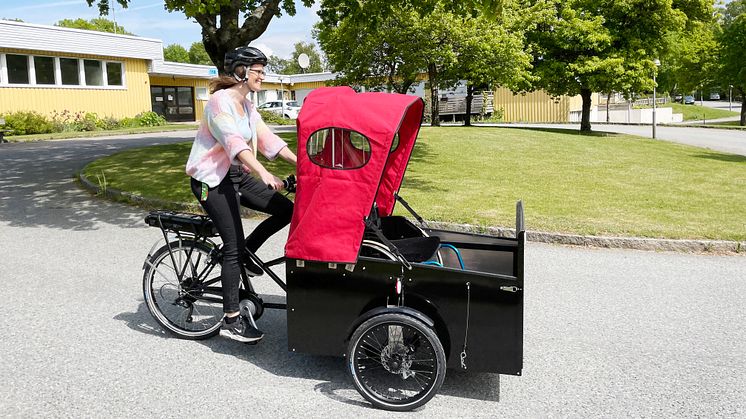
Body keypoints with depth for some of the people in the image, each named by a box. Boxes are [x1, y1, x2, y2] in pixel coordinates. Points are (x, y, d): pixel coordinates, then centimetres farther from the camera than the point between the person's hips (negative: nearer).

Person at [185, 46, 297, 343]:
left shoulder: (247, 106, 11)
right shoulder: (220, 101, -16)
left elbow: (269, 141, 7)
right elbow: (234, 142, -31)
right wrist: (264, 174, -44)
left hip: (237, 174, 8)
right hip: (212, 179, -8)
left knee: (286, 210, -5)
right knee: (233, 246, -8)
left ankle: (246, 252, 16)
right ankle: (231, 320, 3)